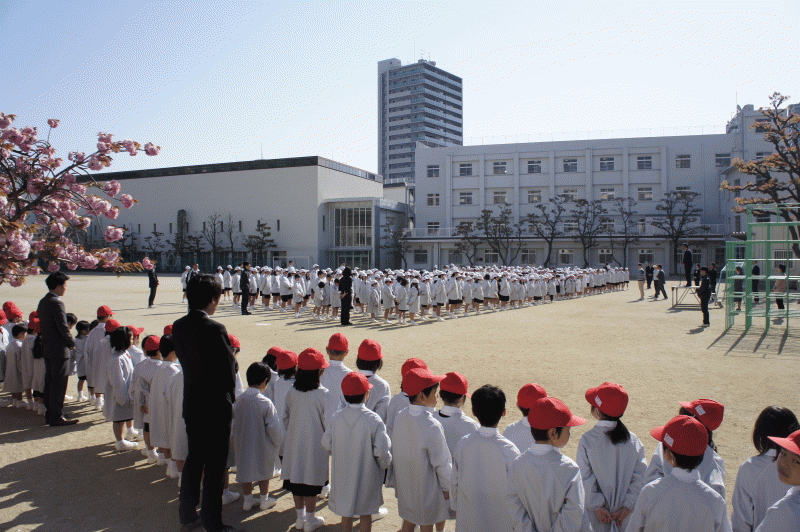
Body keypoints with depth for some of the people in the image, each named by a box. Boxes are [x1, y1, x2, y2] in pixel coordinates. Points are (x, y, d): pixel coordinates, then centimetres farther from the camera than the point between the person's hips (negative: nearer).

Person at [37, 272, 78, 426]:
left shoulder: (42, 302, 12)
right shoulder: (56, 303, -17)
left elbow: (43, 324, 16)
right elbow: (63, 327, -20)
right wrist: (72, 342, -5)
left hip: (47, 349, 10)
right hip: (59, 350, -10)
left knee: (49, 383, 15)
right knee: (59, 384, -4)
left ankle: (50, 414, 22)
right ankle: (56, 416, 0)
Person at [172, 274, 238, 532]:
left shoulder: (178, 327, -1)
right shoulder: (215, 329, -23)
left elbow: (184, 360, 7)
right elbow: (228, 370, -18)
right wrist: (229, 397, 2)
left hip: (191, 404, 7)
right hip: (216, 407, -7)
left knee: (193, 459, 21)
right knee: (215, 465, 7)